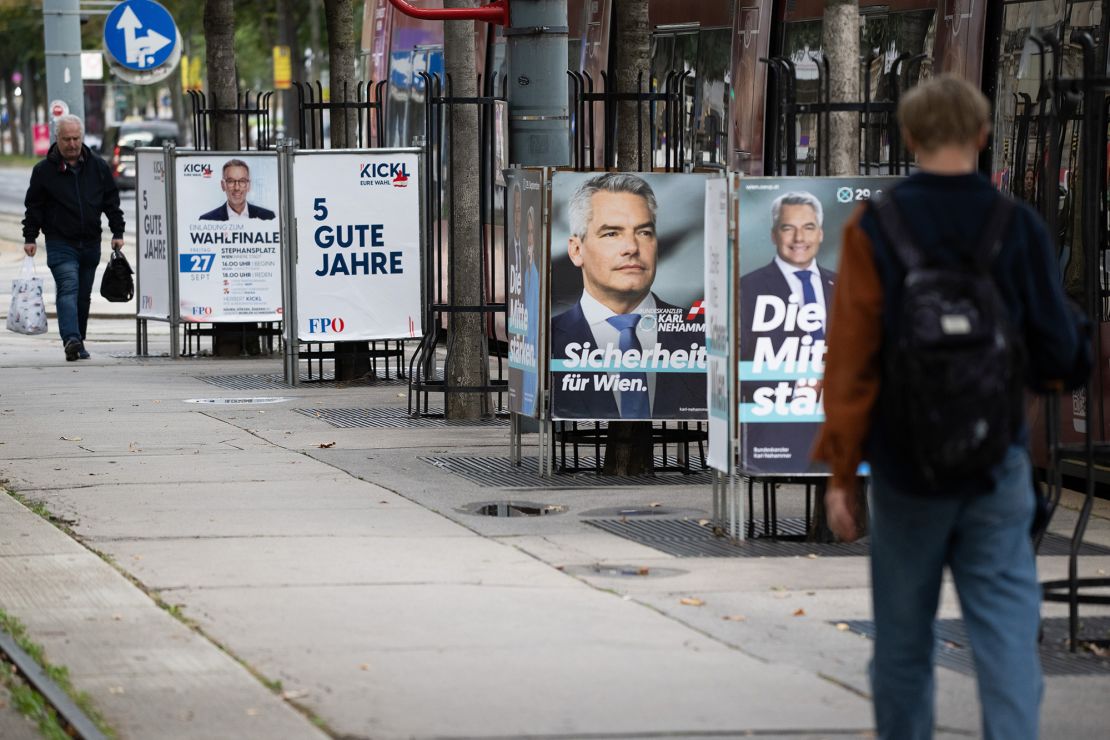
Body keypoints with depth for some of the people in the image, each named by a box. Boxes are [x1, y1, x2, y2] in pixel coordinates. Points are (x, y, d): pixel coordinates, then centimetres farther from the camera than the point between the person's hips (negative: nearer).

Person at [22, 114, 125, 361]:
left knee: (83, 295, 9)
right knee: (68, 289, -19)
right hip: (60, 243, -3)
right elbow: (34, 206, 3)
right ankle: (71, 339, -31)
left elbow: (111, 201, 12)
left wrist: (118, 232, 6)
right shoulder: (44, 170, 0)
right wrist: (30, 237, -3)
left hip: (90, 243, 4)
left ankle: (79, 343, 19)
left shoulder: (98, 167, 7)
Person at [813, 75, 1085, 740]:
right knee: (1008, 633, 0)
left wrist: (842, 471, -1)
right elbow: (1059, 353, -4)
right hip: (998, 463, 0)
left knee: (904, 637, 12)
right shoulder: (1019, 226, -5)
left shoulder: (874, 229, -8)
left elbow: (849, 358, -7)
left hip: (906, 467, 0)